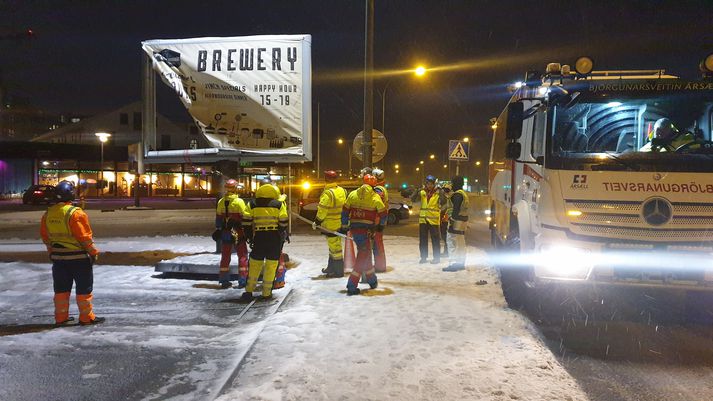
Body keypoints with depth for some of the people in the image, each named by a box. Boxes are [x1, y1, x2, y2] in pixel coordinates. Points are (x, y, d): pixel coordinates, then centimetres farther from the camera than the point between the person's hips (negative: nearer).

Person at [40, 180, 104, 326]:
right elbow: (85, 236, -18)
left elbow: (44, 236, 12)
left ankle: (61, 317, 20)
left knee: (61, 288, 15)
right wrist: (93, 252, -7)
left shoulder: (48, 214, 3)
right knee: (84, 288, 4)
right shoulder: (76, 213, -19)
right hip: (78, 257, -6)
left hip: (58, 257, 6)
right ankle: (86, 317, 8)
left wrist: (52, 251, 23)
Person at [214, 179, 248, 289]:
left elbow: (218, 218, 10)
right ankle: (242, 281, 1)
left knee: (225, 256, 12)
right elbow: (244, 218, -11)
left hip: (225, 233, 5)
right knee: (242, 256, 4)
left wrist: (218, 230, 19)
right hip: (238, 232, -5)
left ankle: (224, 281, 16)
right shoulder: (239, 201, -12)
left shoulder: (221, 202, 4)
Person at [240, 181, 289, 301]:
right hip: (275, 237, -1)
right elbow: (283, 222, 1)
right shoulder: (279, 204, 5)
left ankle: (249, 291, 7)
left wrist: (249, 237, 10)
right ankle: (266, 293, 8)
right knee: (271, 264, 5)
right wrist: (282, 236, 13)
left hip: (259, 237, 1)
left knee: (255, 264, 10)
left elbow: (246, 222, 3)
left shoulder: (252, 205, 8)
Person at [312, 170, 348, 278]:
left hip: (330, 225, -9)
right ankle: (331, 268, 31)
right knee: (334, 246, 19)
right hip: (340, 223, 9)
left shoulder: (327, 193, -21)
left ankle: (339, 271, 5)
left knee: (335, 247, -1)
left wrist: (317, 222, -7)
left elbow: (322, 210, -19)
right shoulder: (342, 191, 4)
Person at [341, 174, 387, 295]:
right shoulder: (375, 197, -3)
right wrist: (381, 225, 21)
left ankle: (372, 281, 33)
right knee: (363, 255, 0)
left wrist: (344, 227, 15)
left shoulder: (352, 194, 7)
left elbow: (345, 211, 7)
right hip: (366, 229, -5)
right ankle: (351, 286, -6)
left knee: (365, 253, 19)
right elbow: (383, 213, 2)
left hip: (353, 227, 5)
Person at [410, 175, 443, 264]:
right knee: (423, 240, 8)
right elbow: (413, 199, -5)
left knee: (435, 240, 3)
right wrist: (418, 190, -20)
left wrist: (441, 191, -29)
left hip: (434, 220, -3)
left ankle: (437, 258, 11)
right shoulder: (422, 192, 5)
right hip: (423, 219, 3)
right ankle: (423, 257, 18)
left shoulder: (438, 193, -3)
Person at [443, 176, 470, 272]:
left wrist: (452, 220, -21)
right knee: (461, 244, 16)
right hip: (463, 220, 11)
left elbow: (456, 210, -22)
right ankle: (461, 263, 23)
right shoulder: (464, 194, 17)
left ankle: (453, 264, -10)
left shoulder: (457, 194, -15)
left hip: (456, 221, -11)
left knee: (452, 243, -9)